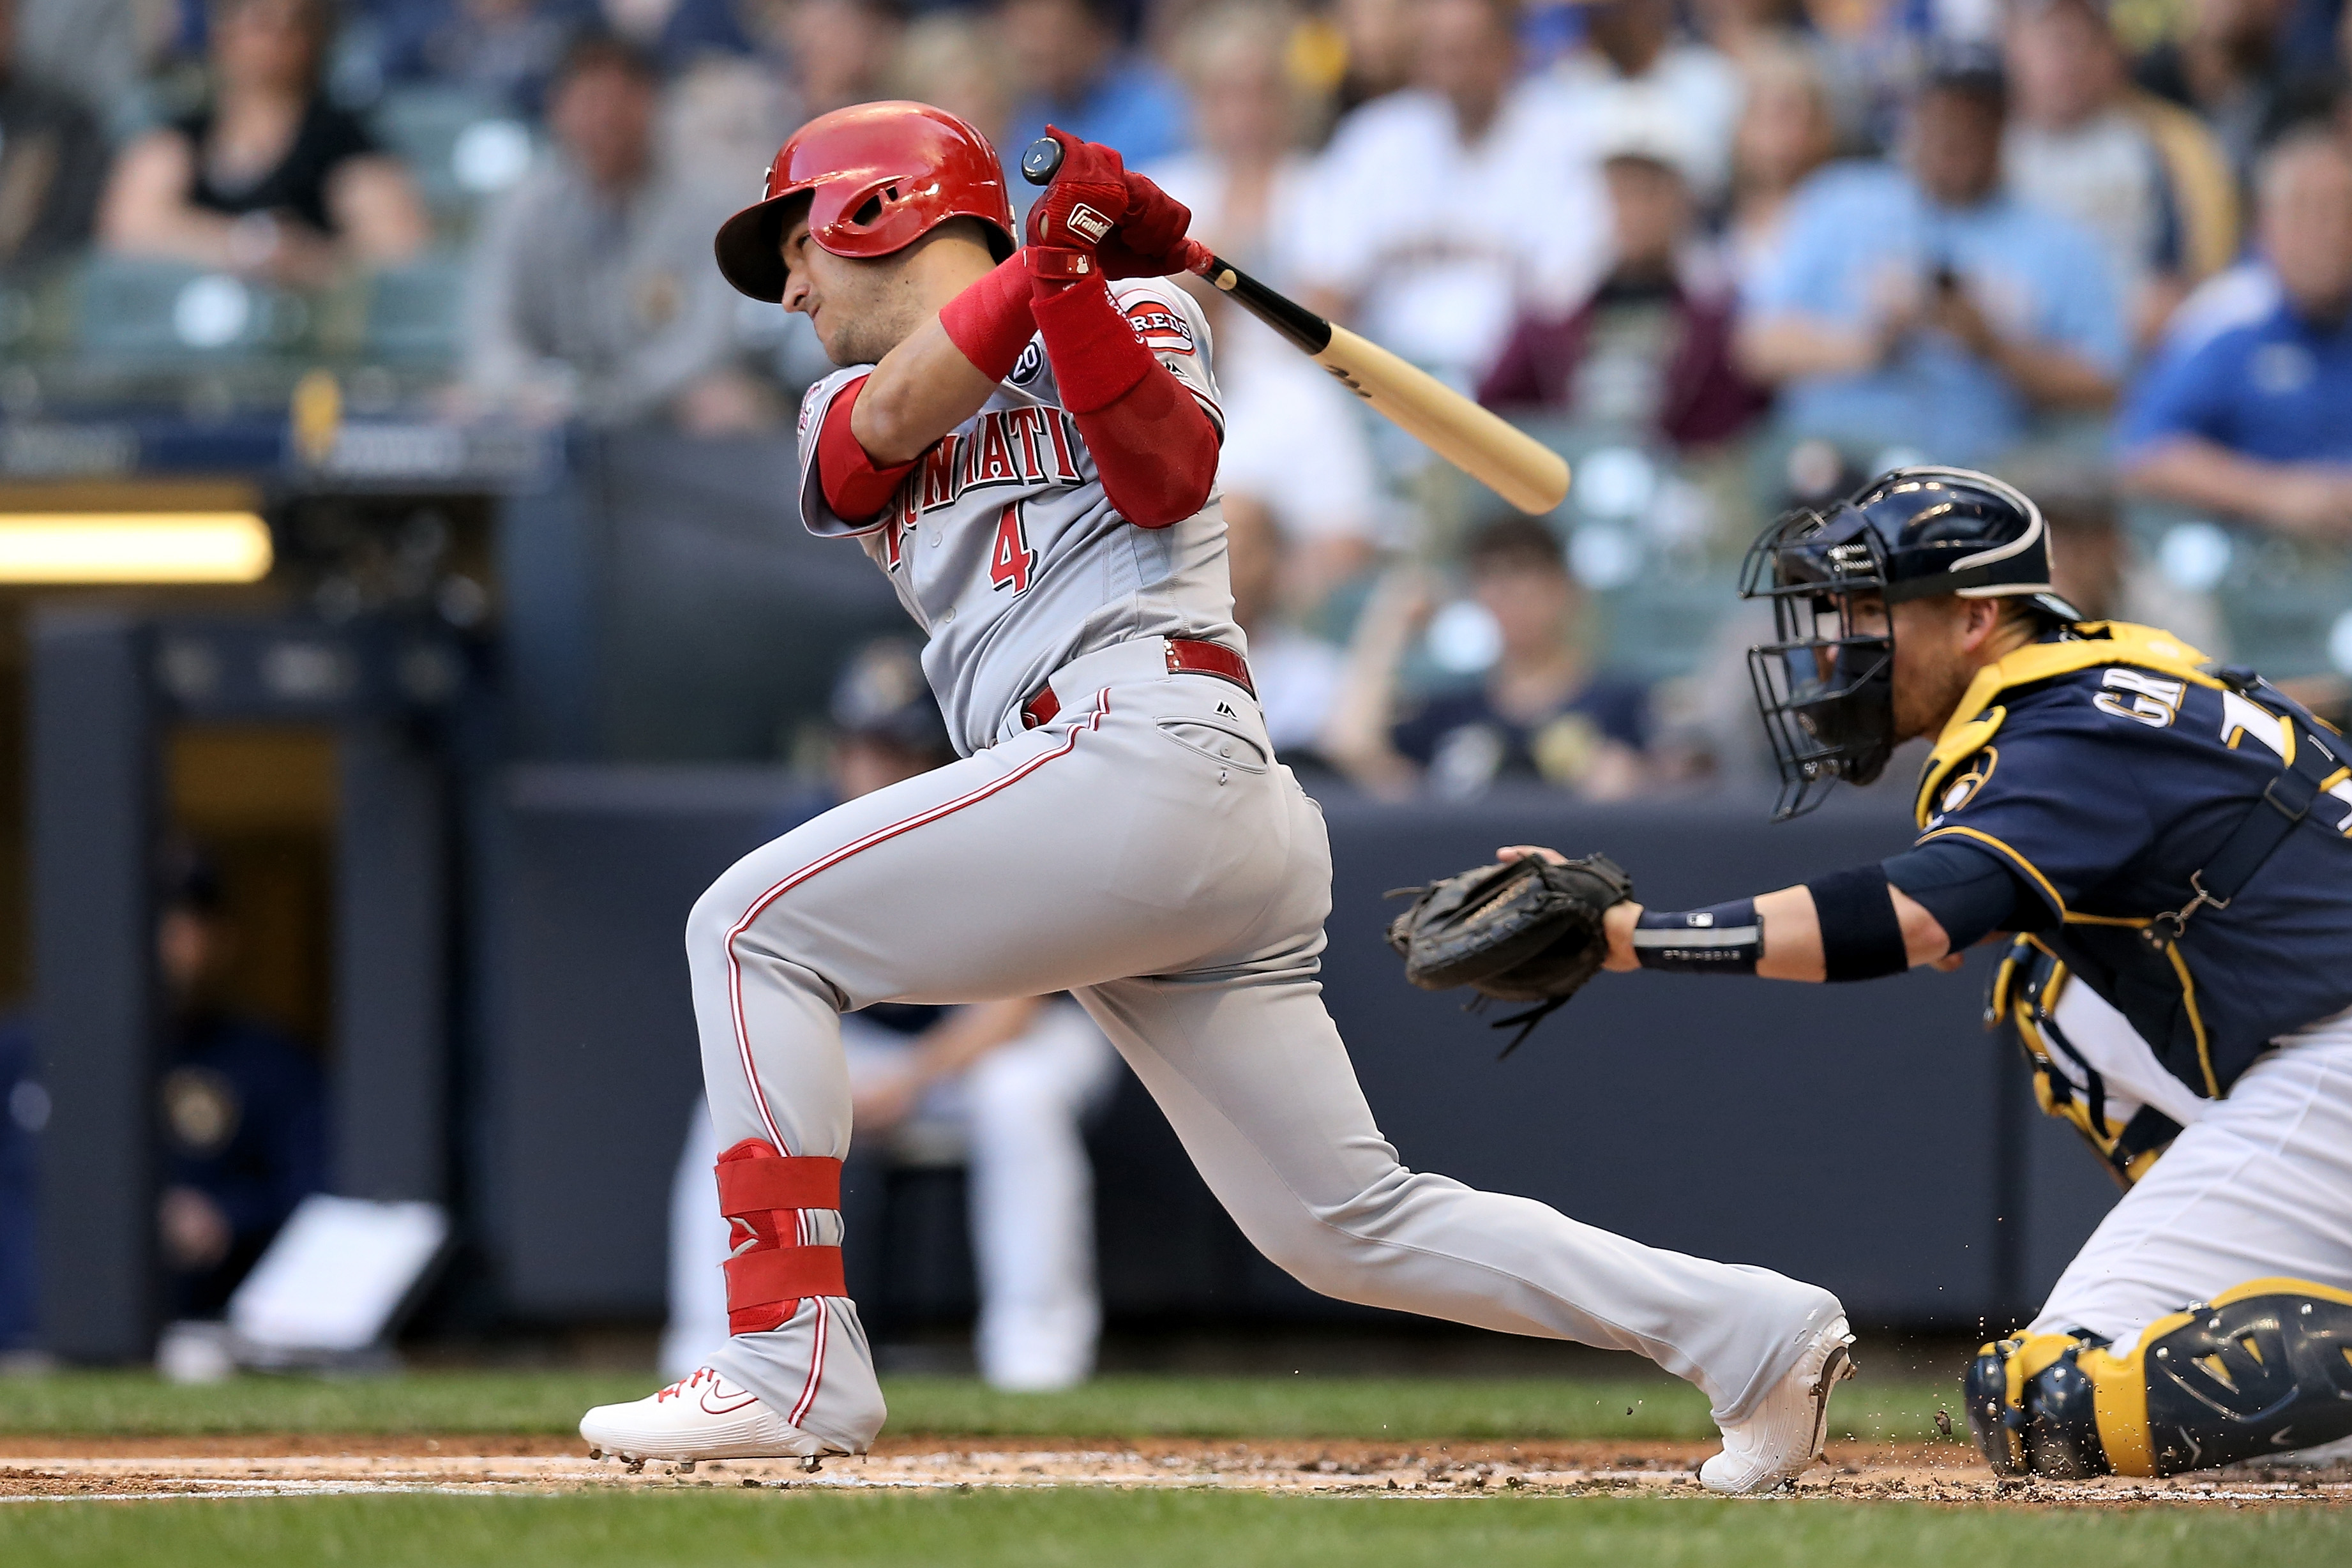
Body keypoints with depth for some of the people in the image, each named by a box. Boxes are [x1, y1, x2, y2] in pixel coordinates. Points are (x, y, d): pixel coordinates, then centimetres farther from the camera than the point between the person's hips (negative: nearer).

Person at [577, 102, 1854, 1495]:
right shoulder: (848, 410, 30)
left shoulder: (1135, 308, 13)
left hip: (1152, 742, -7)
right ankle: (1747, 1329, 3)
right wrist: (1040, 261, -8)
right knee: (1349, 1223, 3)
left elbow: (1167, 477, -8)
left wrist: (1074, 285, -20)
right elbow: (895, 419, 4)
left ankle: (794, 1362, -19)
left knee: (755, 927, -11)